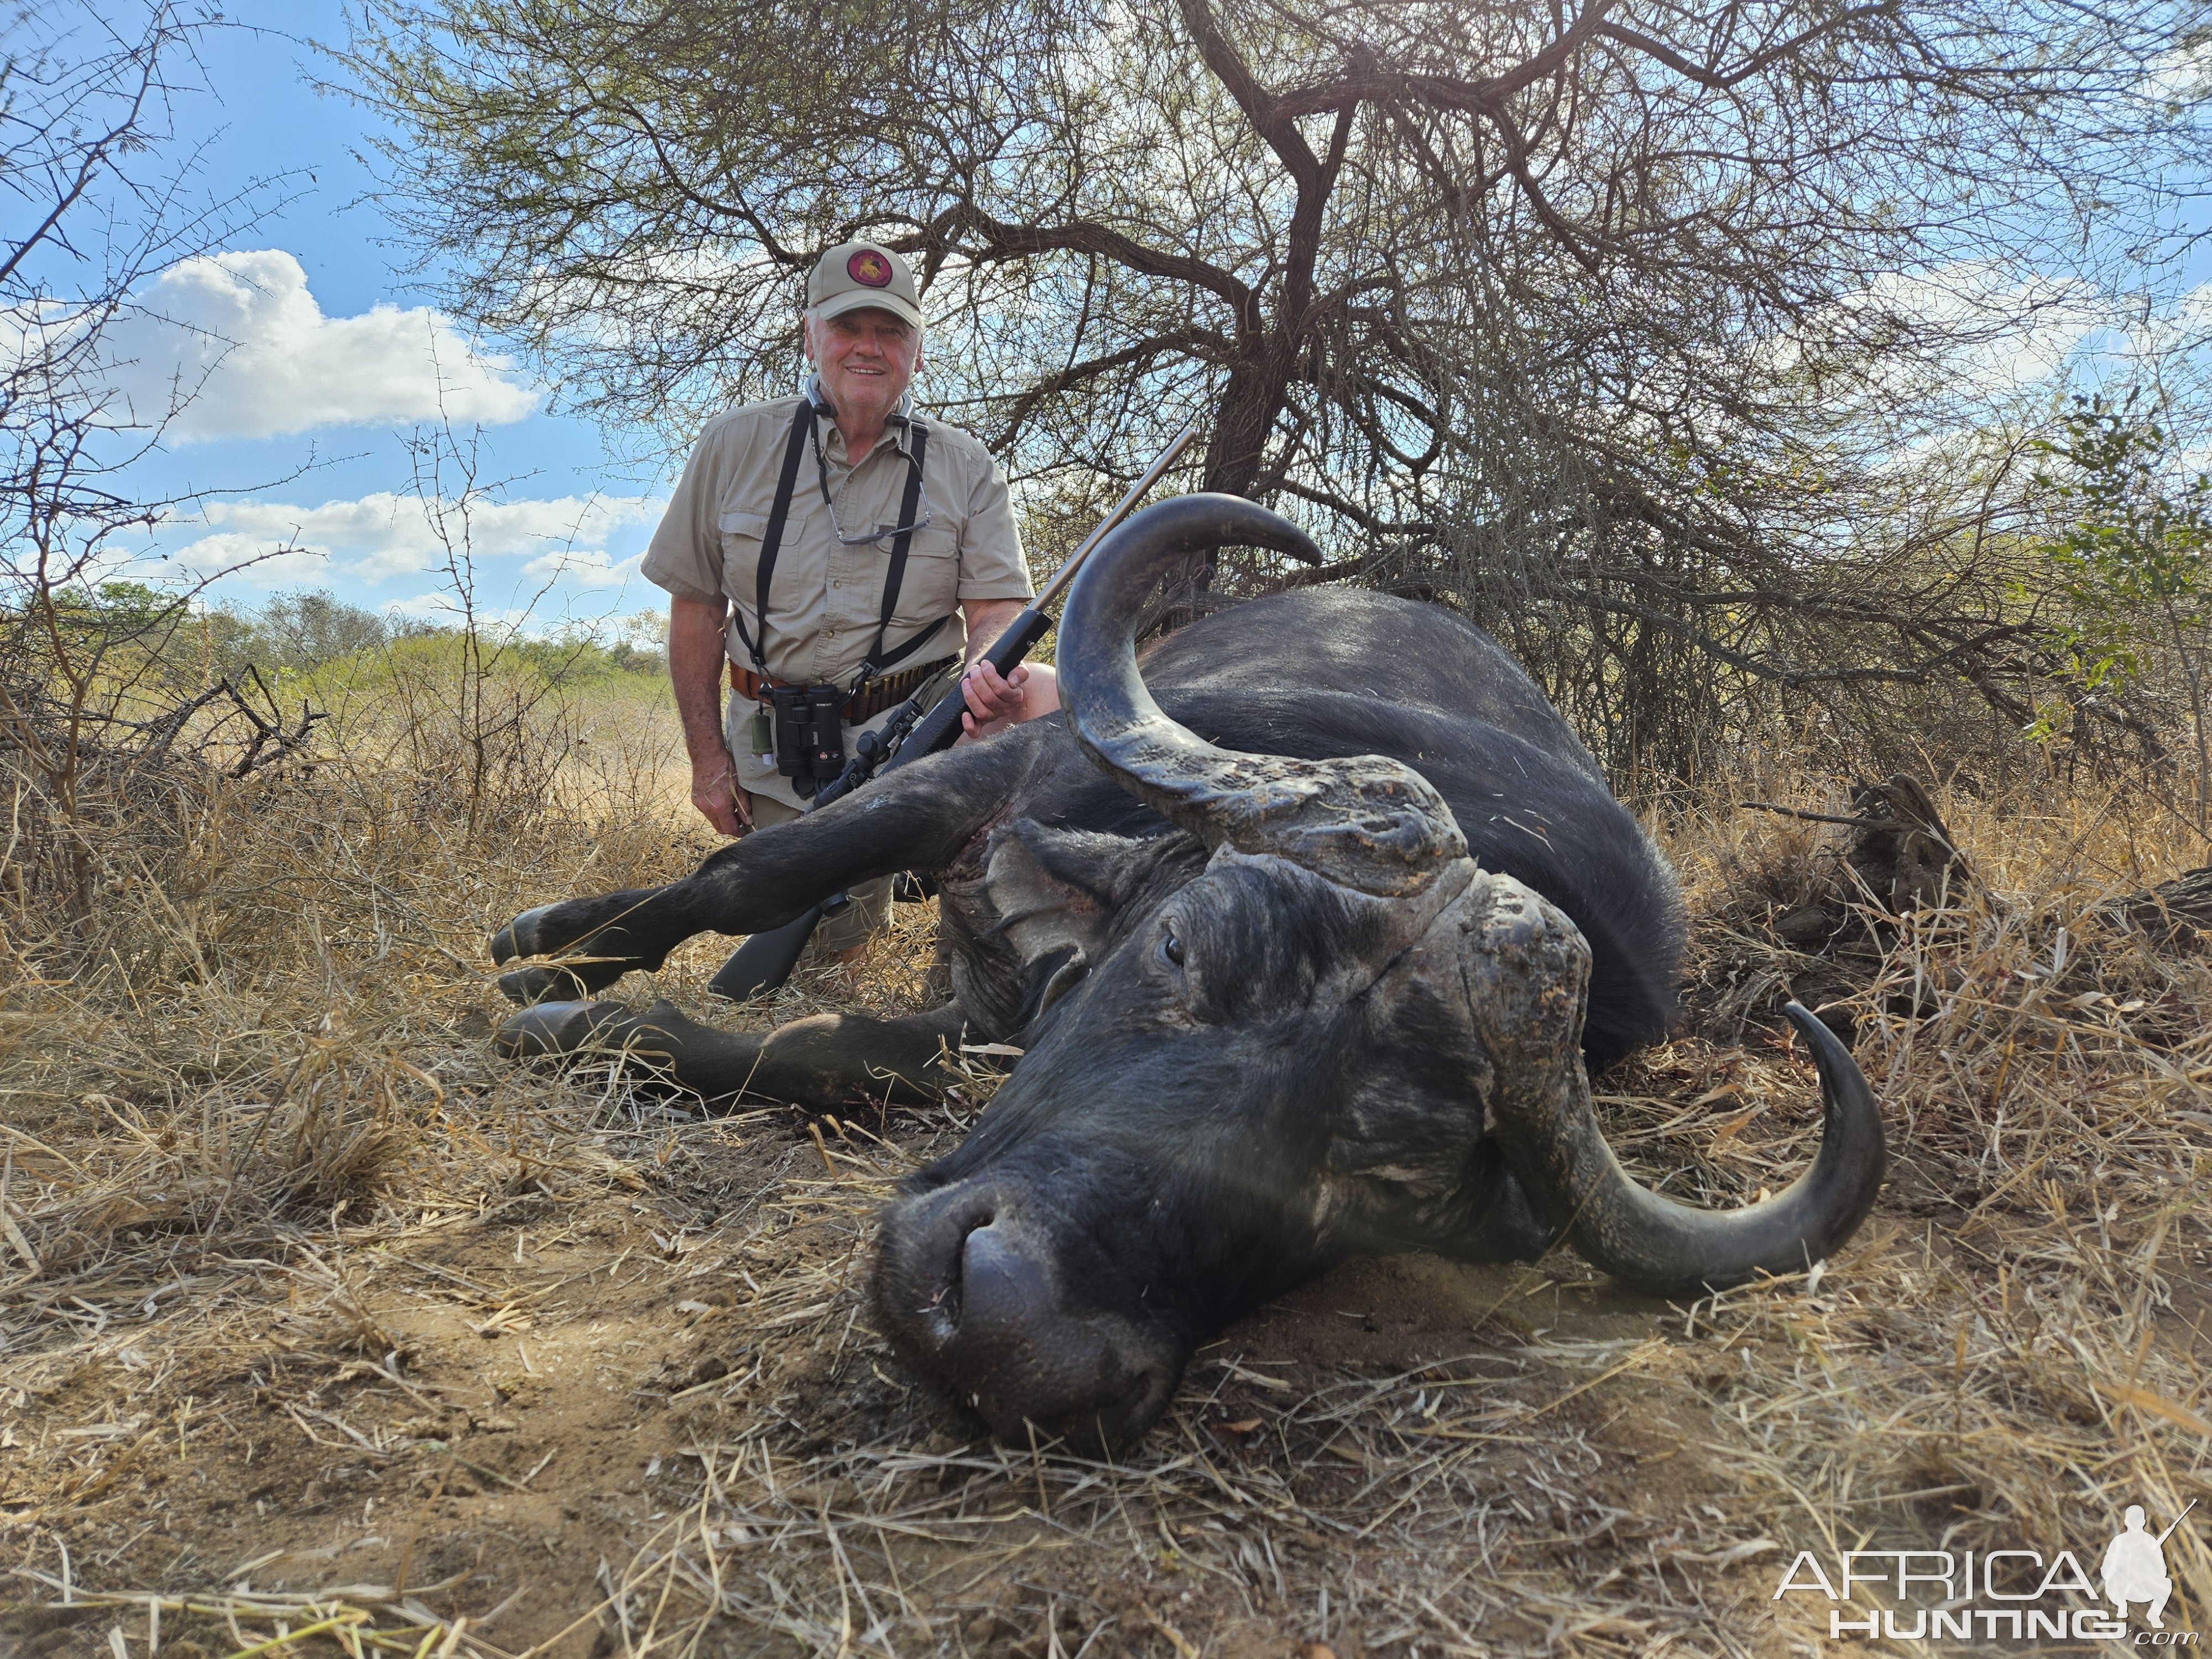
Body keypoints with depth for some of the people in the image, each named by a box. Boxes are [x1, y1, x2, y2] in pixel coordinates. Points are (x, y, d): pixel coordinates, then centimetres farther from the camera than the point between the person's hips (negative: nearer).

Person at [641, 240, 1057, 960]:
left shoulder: (966, 467, 0)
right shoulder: (735, 445, 1)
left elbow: (997, 604, -5)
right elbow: (696, 604, 5)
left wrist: (988, 669, -30)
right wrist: (708, 755, 1)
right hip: (778, 752, 1)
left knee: (1041, 697, -30)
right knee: (825, 948, 0)